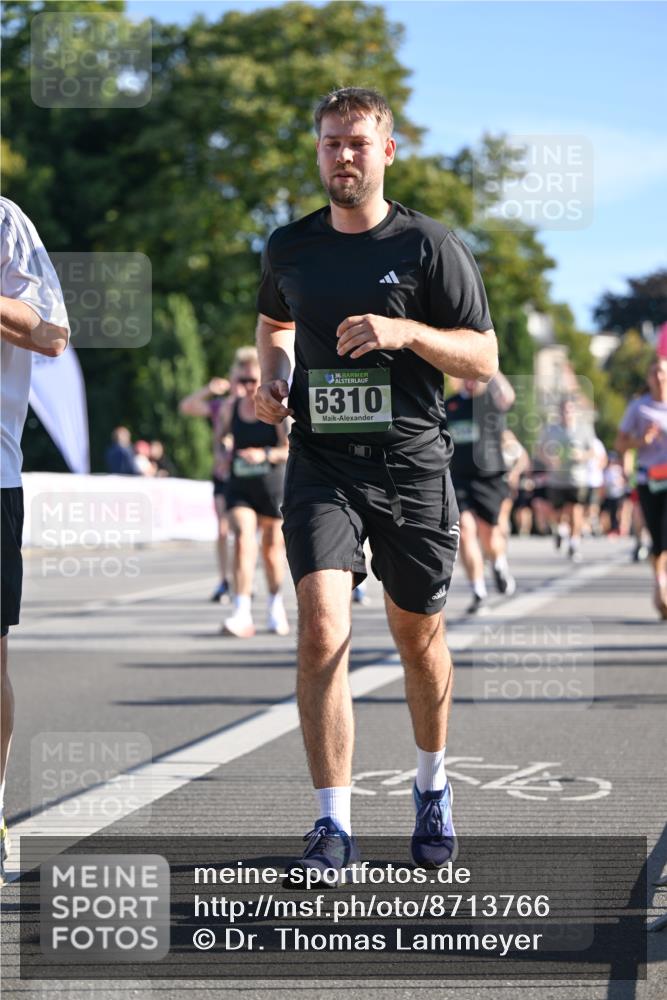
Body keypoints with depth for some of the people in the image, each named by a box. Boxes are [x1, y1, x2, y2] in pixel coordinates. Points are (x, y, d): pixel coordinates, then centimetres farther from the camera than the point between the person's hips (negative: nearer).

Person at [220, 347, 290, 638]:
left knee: (272, 548, 10)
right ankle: (242, 614, -23)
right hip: (239, 487, 2)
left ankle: (276, 606, 33)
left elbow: (291, 449, -12)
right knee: (243, 540, -16)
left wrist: (266, 454, -27)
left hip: (272, 486, -2)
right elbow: (221, 437, 24)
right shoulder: (230, 409, 4)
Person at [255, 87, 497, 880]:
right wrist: (272, 381, 8)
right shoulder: (289, 249, 8)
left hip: (412, 464, -1)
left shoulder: (430, 245, -1)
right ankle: (333, 827, -13)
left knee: (418, 637, 11)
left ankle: (432, 787, 37)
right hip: (321, 463, 1)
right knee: (321, 627, -17)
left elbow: (483, 359, -1)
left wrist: (403, 330, -17)